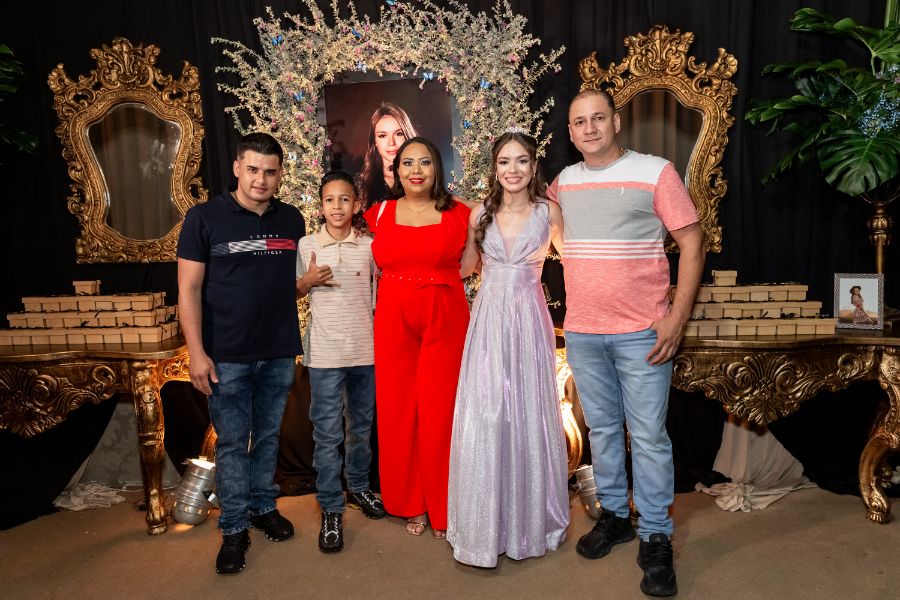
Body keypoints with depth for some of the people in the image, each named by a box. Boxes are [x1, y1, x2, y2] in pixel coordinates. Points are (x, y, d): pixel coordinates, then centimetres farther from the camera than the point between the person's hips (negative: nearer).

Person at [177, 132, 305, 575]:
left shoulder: (292, 220, 5)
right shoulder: (205, 217, -5)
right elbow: (189, 289, -7)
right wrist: (196, 352, -12)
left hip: (279, 352, 3)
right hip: (226, 355, -3)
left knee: (268, 436, 15)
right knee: (232, 443, 6)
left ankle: (263, 506, 34)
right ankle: (234, 527, 21)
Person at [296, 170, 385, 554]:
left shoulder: (370, 246, 1)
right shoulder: (305, 246, -1)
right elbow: (292, 293, 7)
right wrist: (307, 281, -12)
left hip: (366, 350, 2)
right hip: (325, 353, -2)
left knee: (361, 426, 16)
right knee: (327, 433, 2)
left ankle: (358, 487, 36)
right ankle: (331, 510, 14)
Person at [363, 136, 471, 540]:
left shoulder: (458, 214, 2)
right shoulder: (379, 214, 7)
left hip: (445, 324, -1)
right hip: (393, 324, 2)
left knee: (440, 413, 1)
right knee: (398, 412, 6)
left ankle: (442, 509, 20)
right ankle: (411, 504, 25)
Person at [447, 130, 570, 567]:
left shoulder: (548, 212, 1)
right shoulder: (481, 214, 7)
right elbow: (464, 267, 18)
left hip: (528, 321, -1)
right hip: (488, 321, 2)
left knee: (529, 417, 6)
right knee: (483, 419, 0)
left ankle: (530, 520, 26)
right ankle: (484, 526, 17)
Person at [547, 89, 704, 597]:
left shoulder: (656, 172, -4)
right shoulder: (563, 182, 8)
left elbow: (692, 244, -5)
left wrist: (677, 317, -13)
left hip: (642, 332, -4)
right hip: (582, 331, 4)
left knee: (649, 435, 1)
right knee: (602, 427, 15)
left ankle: (656, 537, 16)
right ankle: (614, 515, 31)